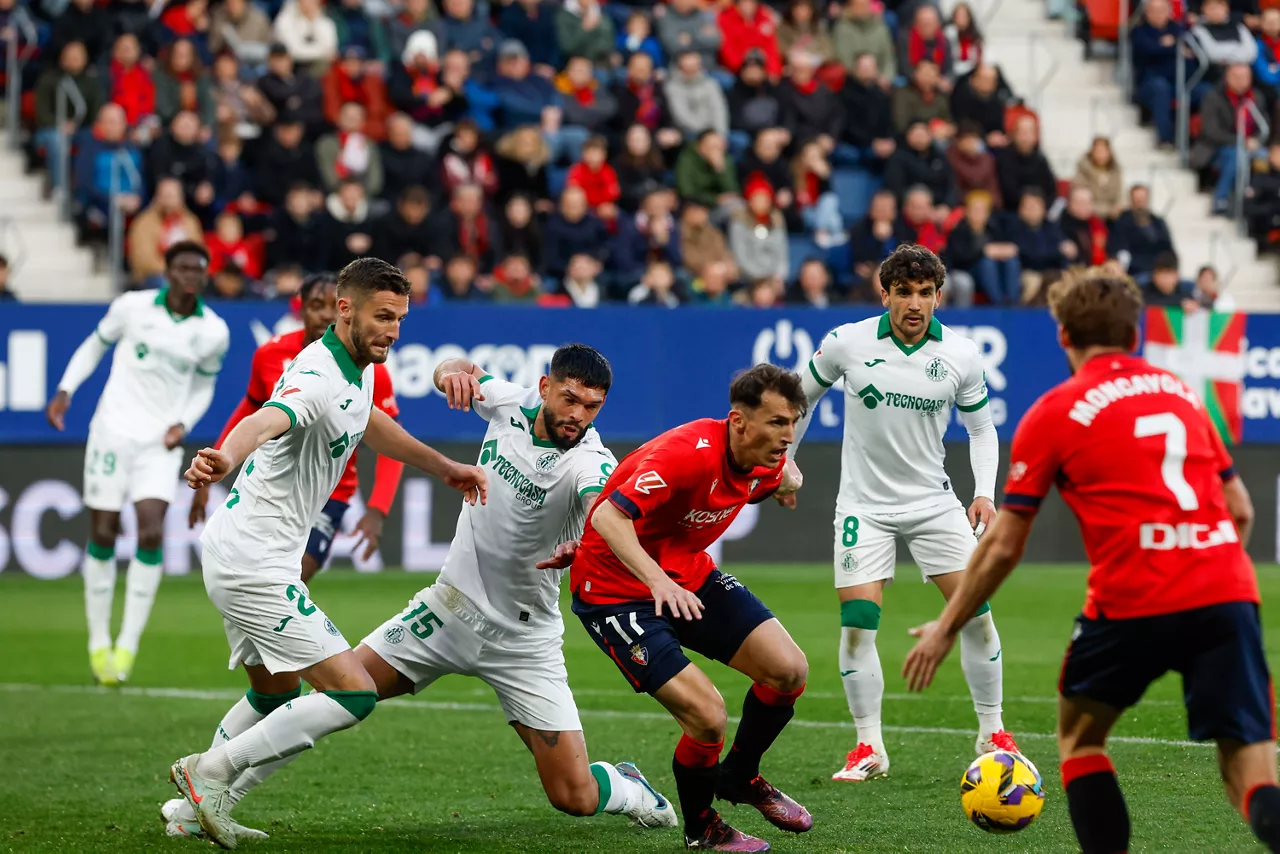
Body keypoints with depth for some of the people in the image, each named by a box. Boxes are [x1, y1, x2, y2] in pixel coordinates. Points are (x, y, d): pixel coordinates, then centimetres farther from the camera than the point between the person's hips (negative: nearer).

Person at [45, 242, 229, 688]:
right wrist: (64, 391, -2)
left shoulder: (213, 331, 0)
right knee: (103, 535, 0)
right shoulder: (132, 307, -5)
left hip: (160, 442, 1)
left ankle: (128, 643, -5)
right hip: (113, 430, -1)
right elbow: (94, 345, 10)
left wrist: (183, 423, -1)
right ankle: (99, 643, 14)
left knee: (151, 534, -15)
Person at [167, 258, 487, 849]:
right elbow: (266, 422, -45)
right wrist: (224, 458, -66)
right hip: (256, 564, -11)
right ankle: (213, 769, -7)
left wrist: (444, 467, 35)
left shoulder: (359, 369, 8)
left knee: (275, 695, 26)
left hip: (239, 557, 11)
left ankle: (198, 805, 31)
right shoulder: (318, 379, -24)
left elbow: (368, 422, 30)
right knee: (353, 694, -13)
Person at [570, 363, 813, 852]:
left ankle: (739, 777, 24)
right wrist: (657, 579, -48)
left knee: (788, 670, -4)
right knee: (707, 714, -19)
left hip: (690, 577, 8)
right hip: (615, 589, -8)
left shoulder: (765, 466, -5)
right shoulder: (688, 452, -30)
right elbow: (608, 517, -39)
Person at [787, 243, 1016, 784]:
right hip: (864, 503, -1)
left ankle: (992, 735, 12)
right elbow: (803, 395, 8)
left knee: (976, 611, -4)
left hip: (933, 501, 1)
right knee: (856, 625, -9)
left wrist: (985, 492, -5)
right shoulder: (846, 344, -11)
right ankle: (869, 748, 4)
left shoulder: (961, 355, -8)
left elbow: (980, 427, 7)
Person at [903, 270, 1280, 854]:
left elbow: (1003, 546, 8)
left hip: (1132, 601, -3)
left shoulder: (1053, 413, 6)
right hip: (1227, 591, 3)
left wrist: (946, 629, 19)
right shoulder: (1181, 393, 19)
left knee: (1078, 737, 22)